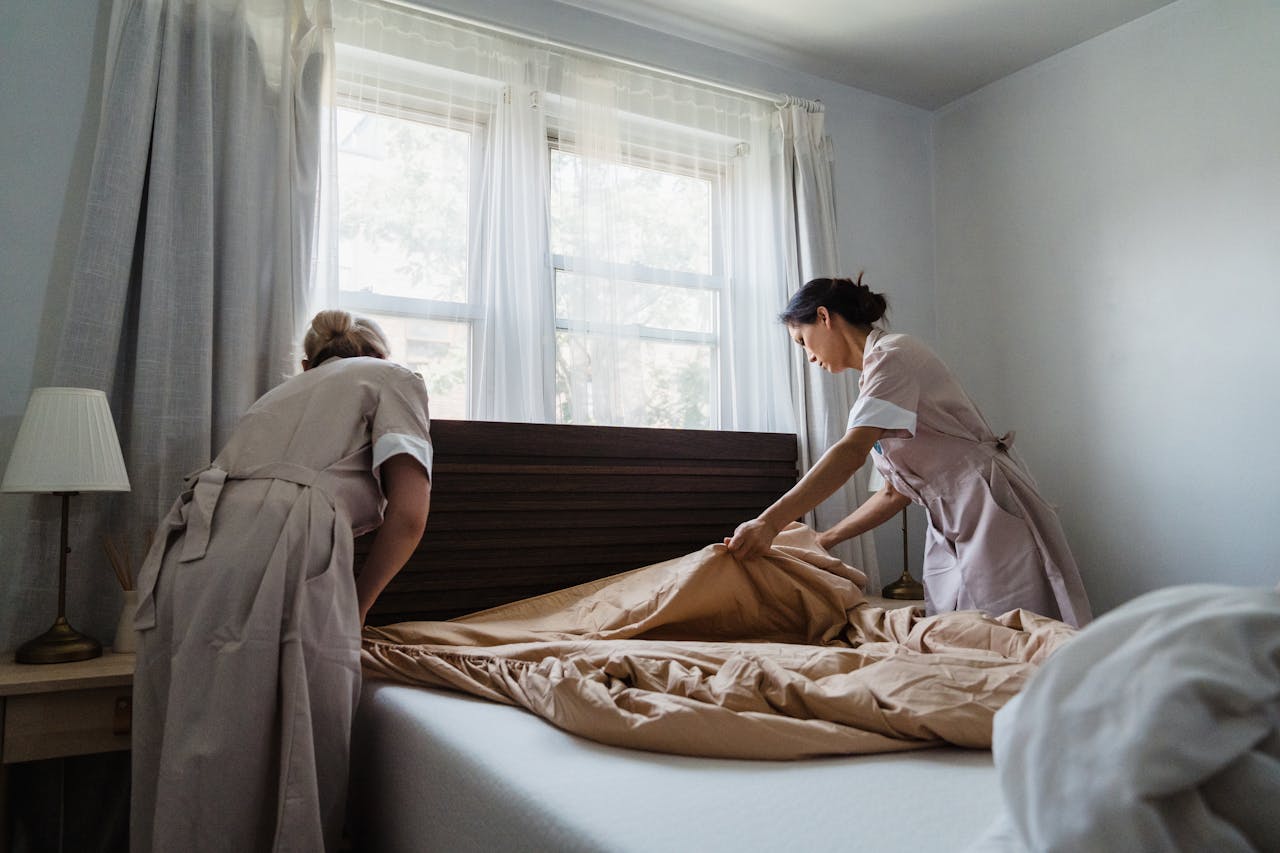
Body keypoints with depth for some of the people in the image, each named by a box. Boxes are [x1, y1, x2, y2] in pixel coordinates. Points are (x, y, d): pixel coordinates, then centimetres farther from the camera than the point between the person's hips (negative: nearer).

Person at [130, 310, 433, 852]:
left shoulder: (283, 390, 35)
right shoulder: (393, 377, 18)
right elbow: (408, 513, 3)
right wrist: (356, 605, 16)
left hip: (183, 554, 7)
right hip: (273, 559, -7)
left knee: (190, 791, 14)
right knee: (293, 789, 1)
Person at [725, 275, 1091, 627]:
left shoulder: (892, 353, -10)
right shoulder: (872, 379, 17)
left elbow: (853, 452, -26)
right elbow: (896, 492, 17)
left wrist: (769, 523, -32)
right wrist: (825, 539, 11)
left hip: (991, 509, -9)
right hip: (951, 529, 9)